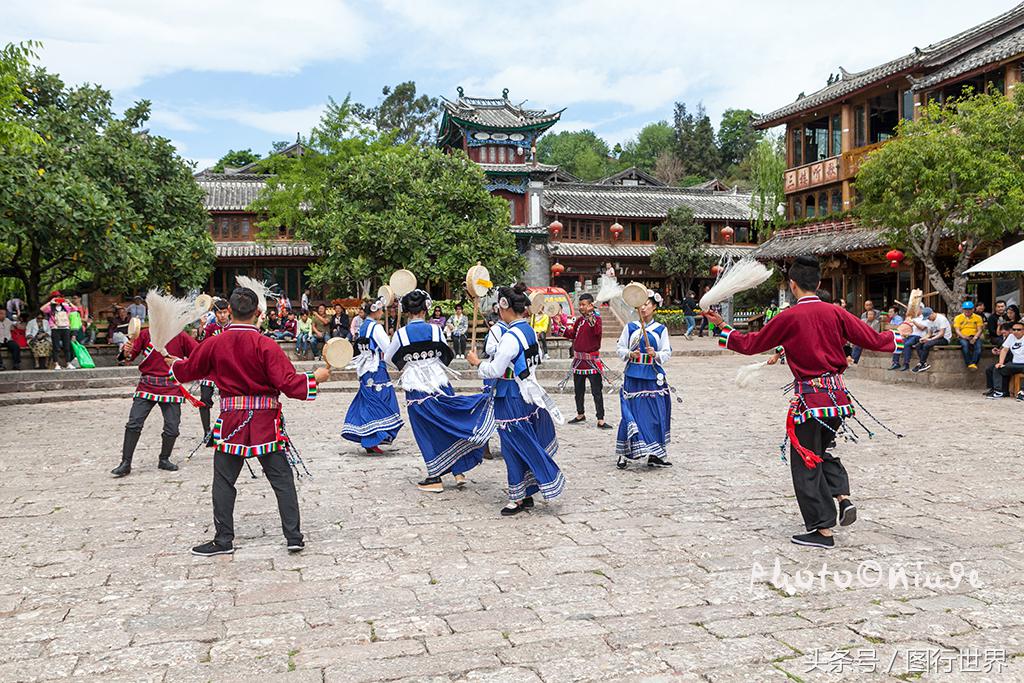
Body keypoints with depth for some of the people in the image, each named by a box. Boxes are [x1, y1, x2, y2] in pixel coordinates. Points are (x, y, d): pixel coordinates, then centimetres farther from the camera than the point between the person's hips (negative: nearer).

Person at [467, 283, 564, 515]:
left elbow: (495, 370, -19)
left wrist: (476, 362, -3)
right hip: (528, 393, 9)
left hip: (511, 398, -9)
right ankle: (527, 494, 23)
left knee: (514, 447, 1)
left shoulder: (510, 337, -21)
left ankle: (518, 498, 10)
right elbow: (536, 359, 18)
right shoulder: (530, 330, 6)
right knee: (528, 446, 14)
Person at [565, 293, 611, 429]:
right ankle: (580, 415, 33)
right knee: (578, 390, 17)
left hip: (592, 360, -7)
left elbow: (597, 331, -29)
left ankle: (600, 420, -3)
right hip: (579, 359, 7)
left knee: (597, 391, -5)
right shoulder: (579, 320, 10)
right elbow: (572, 334, 19)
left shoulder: (596, 318, -10)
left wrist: (591, 317, -37)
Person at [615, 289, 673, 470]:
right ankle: (624, 453, 2)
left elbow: (667, 353, 4)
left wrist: (655, 354, -16)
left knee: (655, 414, 1)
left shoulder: (661, 329, 8)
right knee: (631, 414, -5)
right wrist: (629, 354, -13)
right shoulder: (630, 327, 8)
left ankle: (654, 454, 11)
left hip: (653, 377, 1)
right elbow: (620, 348, 7)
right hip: (633, 376, -1)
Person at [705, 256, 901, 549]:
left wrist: (721, 325, 10)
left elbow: (750, 344, -2)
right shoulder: (836, 313, 0)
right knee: (822, 449, 28)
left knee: (806, 463, 6)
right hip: (837, 394, 5)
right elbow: (874, 340, 3)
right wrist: (899, 335, 24)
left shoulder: (788, 318, -10)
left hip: (809, 398, -5)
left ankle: (823, 530, 10)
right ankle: (843, 496, 9)